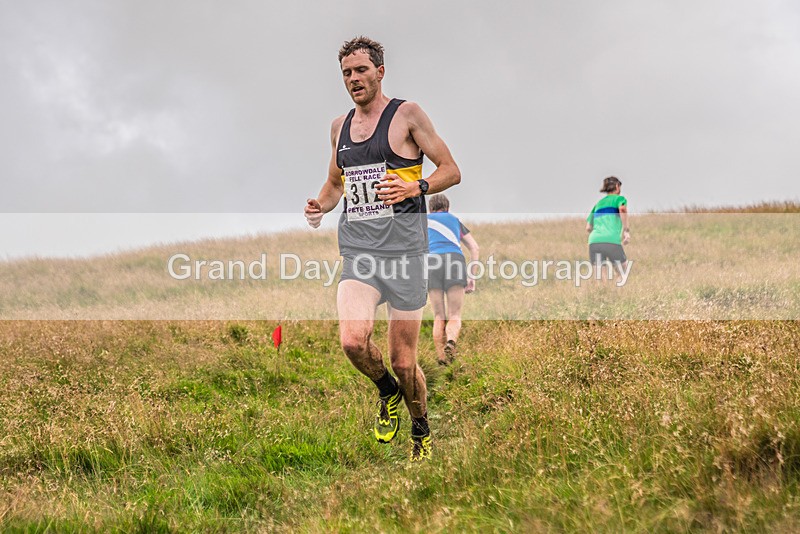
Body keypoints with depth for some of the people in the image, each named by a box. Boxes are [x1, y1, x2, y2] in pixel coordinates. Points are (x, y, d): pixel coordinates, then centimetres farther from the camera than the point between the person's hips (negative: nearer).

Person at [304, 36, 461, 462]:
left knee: (403, 361, 2)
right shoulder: (339, 126, 15)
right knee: (353, 341, -22)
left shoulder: (407, 115, 0)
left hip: (403, 248, -3)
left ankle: (421, 431, 30)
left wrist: (414, 188, -19)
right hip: (358, 252, 3)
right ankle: (387, 392, 10)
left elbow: (452, 171, -1)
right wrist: (320, 206, 7)